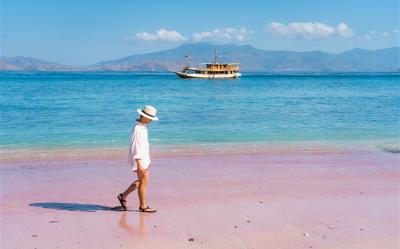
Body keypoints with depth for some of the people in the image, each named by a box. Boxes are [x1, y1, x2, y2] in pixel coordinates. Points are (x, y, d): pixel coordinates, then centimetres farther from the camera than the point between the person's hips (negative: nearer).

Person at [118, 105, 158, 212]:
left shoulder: (143, 126, 9)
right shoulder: (137, 129, -22)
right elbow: (135, 148, -24)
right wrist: (139, 164, -26)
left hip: (144, 158, 10)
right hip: (139, 160, -10)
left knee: (141, 181, 17)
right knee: (144, 182, 0)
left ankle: (123, 196, 26)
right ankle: (143, 206, 12)